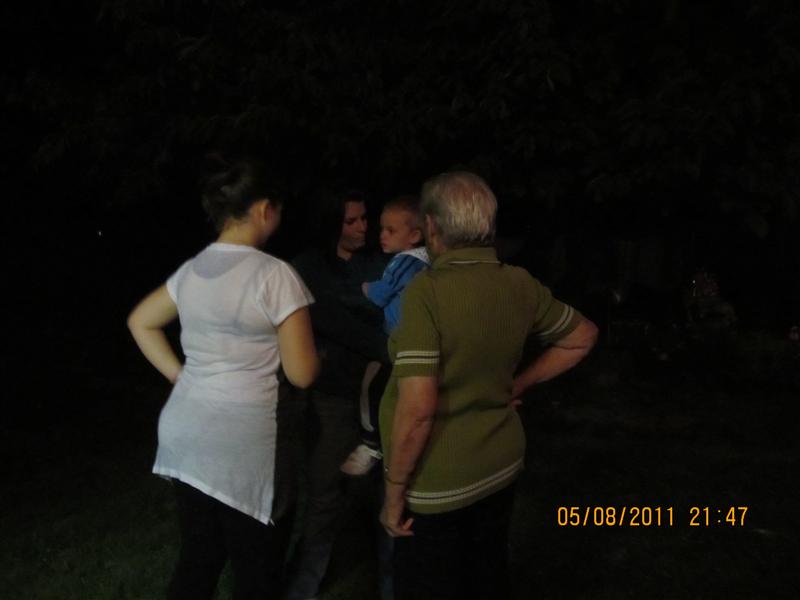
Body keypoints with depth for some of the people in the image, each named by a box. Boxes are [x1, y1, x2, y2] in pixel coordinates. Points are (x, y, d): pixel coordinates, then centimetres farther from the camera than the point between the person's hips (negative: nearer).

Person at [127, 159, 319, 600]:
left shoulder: (191, 270, 7)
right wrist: (314, 349, 9)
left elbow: (140, 322, 22)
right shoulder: (275, 274, -13)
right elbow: (302, 374, -12)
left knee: (197, 561, 19)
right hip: (244, 448, -7)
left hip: (184, 437, 7)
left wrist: (181, 376, 15)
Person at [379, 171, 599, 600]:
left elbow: (417, 409, -26)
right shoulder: (520, 285, -4)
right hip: (501, 465, 6)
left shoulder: (427, 290, -22)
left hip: (438, 484, -6)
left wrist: (394, 491, -14)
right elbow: (583, 336, 12)